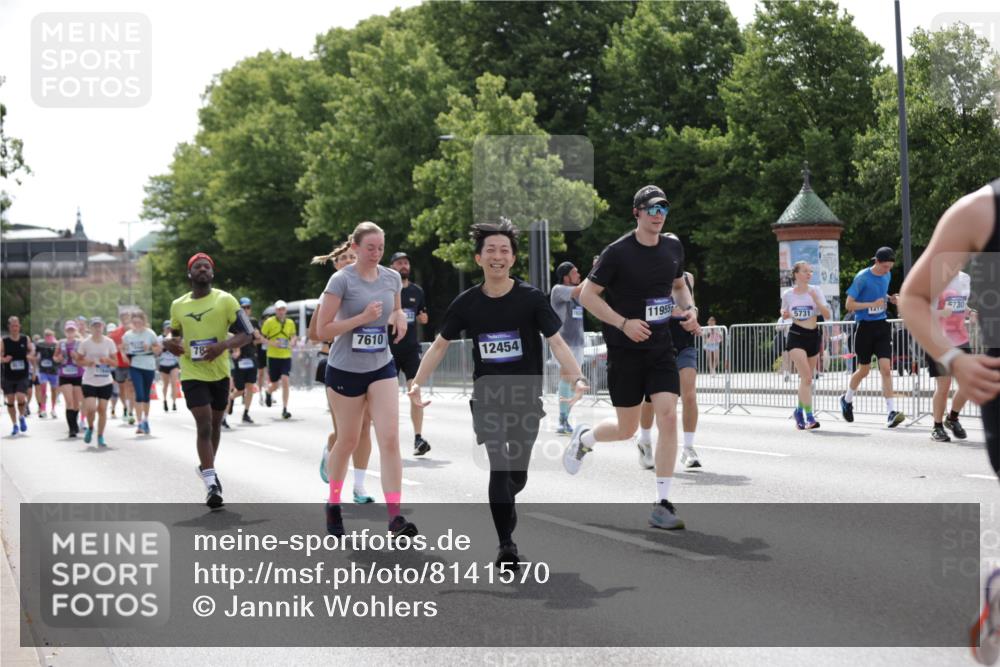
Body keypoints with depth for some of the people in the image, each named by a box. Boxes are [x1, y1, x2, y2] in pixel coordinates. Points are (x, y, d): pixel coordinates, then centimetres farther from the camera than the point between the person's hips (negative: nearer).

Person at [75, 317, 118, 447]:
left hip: (105, 381, 1)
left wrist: (107, 360, -16)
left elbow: (115, 362, 4)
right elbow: (78, 360, 5)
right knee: (91, 409, -14)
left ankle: (100, 437, 15)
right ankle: (90, 428, 17)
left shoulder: (109, 342, 0)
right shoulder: (85, 343, -3)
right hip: (89, 381, -1)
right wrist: (86, 363, -16)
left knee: (102, 409, 1)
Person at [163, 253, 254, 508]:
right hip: (192, 374, -1)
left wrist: (223, 345, -25)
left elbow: (246, 334, -8)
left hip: (219, 373, 1)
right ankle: (212, 483, -16)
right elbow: (174, 334, 19)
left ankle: (206, 467, 41)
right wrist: (169, 343, -5)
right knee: (204, 425, -14)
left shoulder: (225, 300, -6)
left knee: (215, 424, 17)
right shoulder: (178, 305, 3)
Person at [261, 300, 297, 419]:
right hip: (273, 356, -1)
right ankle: (268, 393, 45)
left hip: (286, 356, 1)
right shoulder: (269, 322, -3)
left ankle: (284, 410, -10)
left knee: (285, 381, -14)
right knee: (275, 384, 6)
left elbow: (294, 336, 18)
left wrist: (293, 341, -5)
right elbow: (261, 337, -1)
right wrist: (271, 343, -18)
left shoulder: (290, 323, 6)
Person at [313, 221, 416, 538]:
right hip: (345, 370, -3)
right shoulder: (342, 280, -12)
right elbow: (322, 330, -15)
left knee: (390, 438, -12)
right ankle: (333, 505, 33)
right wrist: (362, 318, -25)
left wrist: (399, 317, -3)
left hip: (381, 368, 3)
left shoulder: (392, 278, 3)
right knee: (348, 441, 9)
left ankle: (395, 517, -14)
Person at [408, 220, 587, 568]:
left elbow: (557, 342, -14)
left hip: (526, 399, 0)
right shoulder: (467, 302, -3)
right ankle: (506, 544, -5)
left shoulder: (532, 298, -8)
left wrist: (577, 377, -30)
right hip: (487, 398, 0)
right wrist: (417, 383, -4)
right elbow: (440, 345, 5)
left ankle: (504, 504, 46)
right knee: (499, 467, -13)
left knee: (517, 474, 10)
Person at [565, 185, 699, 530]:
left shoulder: (673, 247, 5)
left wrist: (689, 309, 2)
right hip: (625, 350, -4)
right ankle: (583, 437, 39)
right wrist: (624, 323, -20)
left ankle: (662, 504, -4)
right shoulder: (618, 252, -12)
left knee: (668, 416, -11)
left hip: (661, 347, 4)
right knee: (626, 429, 4)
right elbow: (587, 295, -10)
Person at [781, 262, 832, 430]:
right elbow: (784, 314, 17)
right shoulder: (787, 294, 1)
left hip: (813, 335, 2)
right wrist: (784, 314, -6)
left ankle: (799, 410, 32)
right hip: (796, 336, -2)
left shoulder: (815, 290, 0)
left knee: (807, 378, 11)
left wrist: (815, 299, -19)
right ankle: (809, 417, -15)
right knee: (806, 377, -15)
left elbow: (827, 314, -6)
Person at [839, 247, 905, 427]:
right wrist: (872, 304, -22)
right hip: (865, 326, -4)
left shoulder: (887, 275, 6)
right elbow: (849, 305, -12)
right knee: (864, 370, 8)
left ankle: (892, 412, -15)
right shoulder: (862, 277, -12)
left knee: (886, 368, -10)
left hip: (882, 326, 4)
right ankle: (847, 400, 36)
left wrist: (890, 299, 4)